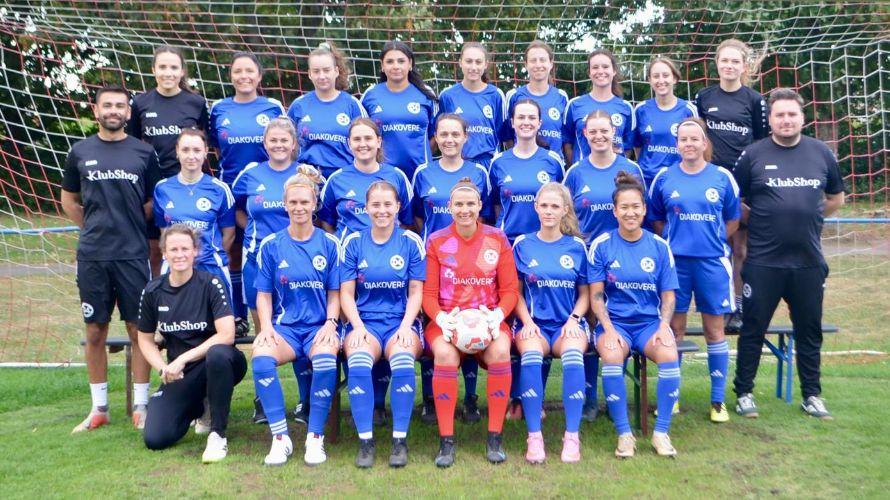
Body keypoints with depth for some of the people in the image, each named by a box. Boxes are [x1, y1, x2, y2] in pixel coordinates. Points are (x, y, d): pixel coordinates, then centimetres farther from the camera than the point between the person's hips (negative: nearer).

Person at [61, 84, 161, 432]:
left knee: (138, 330, 2)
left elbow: (153, 203, 9)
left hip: (133, 255, -1)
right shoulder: (80, 152, 8)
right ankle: (99, 408, 19)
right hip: (92, 257, 2)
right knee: (95, 331, 7)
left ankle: (140, 406, 13)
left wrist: (130, 230, 3)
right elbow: (69, 201, 18)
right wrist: (96, 229, 10)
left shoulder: (143, 153, 4)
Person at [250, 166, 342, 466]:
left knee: (325, 359, -35)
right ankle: (280, 438, -19)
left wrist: (330, 323, -10)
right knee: (261, 357, -32)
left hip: (320, 326, -1)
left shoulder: (329, 244, 6)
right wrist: (266, 326, -8)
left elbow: (334, 293, 7)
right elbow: (264, 294, 9)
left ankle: (315, 437, -18)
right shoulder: (271, 245, 8)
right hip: (284, 326, 1)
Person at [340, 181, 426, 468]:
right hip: (364, 321, 1)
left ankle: (400, 440, -21)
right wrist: (357, 326, -10)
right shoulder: (354, 243, 8)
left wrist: (406, 326, -11)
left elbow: (416, 292, 4)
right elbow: (346, 294, 6)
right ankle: (365, 440, -21)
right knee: (359, 360, -33)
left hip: (401, 321, 0)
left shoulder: (411, 242, 6)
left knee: (403, 359, -34)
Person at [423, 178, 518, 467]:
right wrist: (440, 318, -17)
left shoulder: (497, 239, 7)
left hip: (487, 318, 1)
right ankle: (446, 441, -22)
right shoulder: (436, 242, 5)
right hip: (447, 319, 0)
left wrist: (497, 315, -15)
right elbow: (428, 293, 3)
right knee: (445, 354, -34)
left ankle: (495, 438, -18)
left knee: (500, 351, -33)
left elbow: (510, 289, 5)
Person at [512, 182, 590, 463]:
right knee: (531, 353, -35)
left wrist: (574, 319, -5)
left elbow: (584, 293, 13)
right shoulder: (522, 245, 9)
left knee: (573, 354, -35)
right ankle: (534, 436, -28)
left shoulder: (576, 246, 10)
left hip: (568, 324, 0)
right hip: (533, 323, 0)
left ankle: (572, 436, -26)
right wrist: (527, 322, -6)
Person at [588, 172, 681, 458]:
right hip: (614, 321, -1)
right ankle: (624, 433, -18)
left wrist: (664, 326, -11)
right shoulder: (602, 245, 0)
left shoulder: (659, 247, 5)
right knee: (612, 354, -33)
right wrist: (609, 329, -16)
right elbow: (596, 295, -1)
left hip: (650, 321, 2)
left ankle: (661, 432, -13)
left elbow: (668, 295, 7)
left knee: (669, 354, -30)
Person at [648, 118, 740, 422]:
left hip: (712, 261, 0)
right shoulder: (664, 178, 3)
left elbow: (733, 220, 11)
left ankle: (718, 400, 15)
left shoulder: (722, 177, 2)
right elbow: (656, 220, 13)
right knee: (674, 329, 6)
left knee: (714, 331, 5)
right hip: (675, 261, 0)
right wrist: (674, 240, 5)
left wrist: (711, 239, 4)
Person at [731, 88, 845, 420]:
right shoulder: (753, 155, -3)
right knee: (753, 330, 5)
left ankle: (812, 395, 26)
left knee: (809, 330, 12)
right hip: (763, 262, -3)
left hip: (809, 262, 3)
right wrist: (760, 222, -1)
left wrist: (808, 219, 10)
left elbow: (836, 198, 18)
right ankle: (744, 393, 17)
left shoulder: (821, 153, 6)